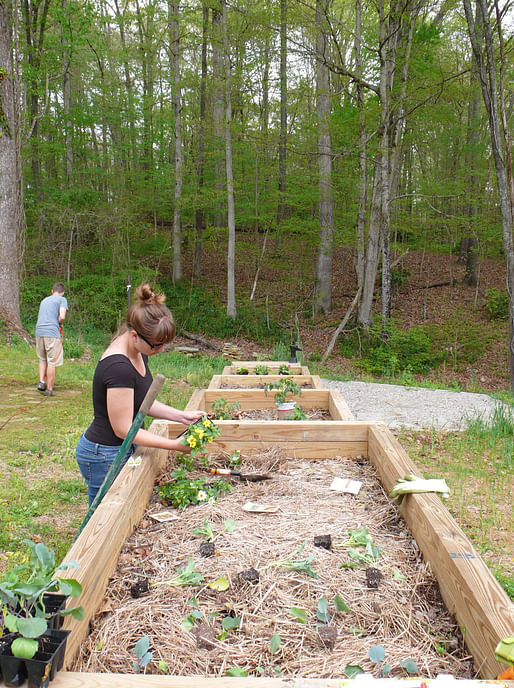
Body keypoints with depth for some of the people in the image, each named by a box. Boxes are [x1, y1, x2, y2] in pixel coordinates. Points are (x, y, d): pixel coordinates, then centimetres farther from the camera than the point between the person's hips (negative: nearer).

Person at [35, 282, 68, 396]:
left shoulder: (44, 300, 22)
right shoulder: (62, 299, 4)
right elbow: (62, 317, -10)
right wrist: (60, 324, 10)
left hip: (39, 331, 6)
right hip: (52, 332, -5)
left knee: (42, 359, 22)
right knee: (52, 362, 1)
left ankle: (41, 381, 9)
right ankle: (49, 389, 4)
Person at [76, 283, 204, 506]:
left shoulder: (138, 353, 0)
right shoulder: (118, 368, -28)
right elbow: (123, 429, -23)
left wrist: (182, 416, 0)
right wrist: (175, 445, -19)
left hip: (122, 450, 9)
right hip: (105, 458, -9)